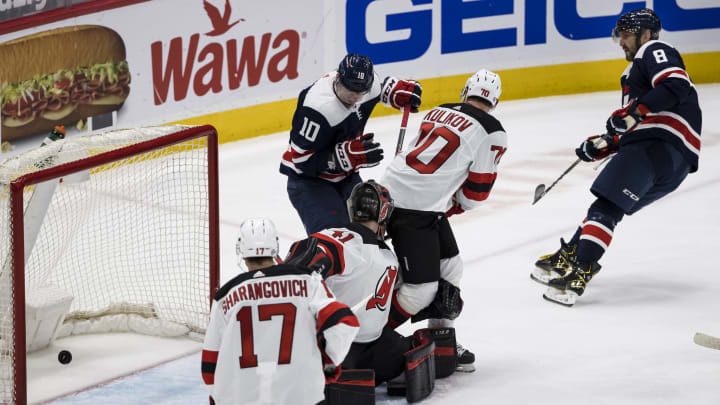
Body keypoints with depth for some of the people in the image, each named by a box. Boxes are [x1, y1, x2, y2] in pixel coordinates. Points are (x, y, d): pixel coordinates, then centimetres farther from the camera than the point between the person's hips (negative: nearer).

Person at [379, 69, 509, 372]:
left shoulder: (439, 111, 16)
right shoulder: (491, 132, -5)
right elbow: (476, 191, -2)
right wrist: (454, 207, 17)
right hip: (415, 208, -9)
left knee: (449, 268, 20)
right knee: (421, 289, -4)